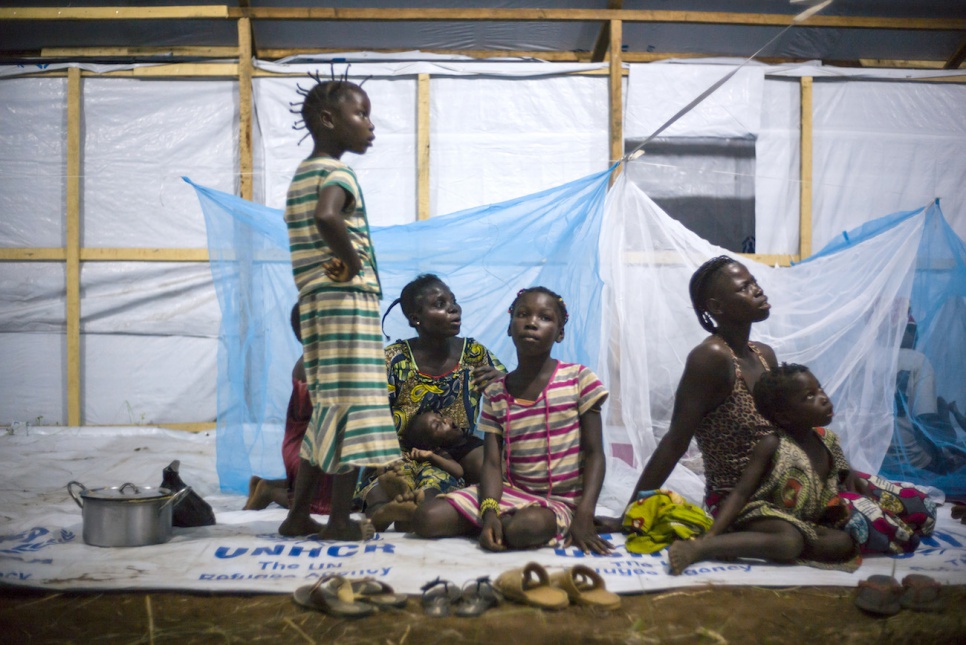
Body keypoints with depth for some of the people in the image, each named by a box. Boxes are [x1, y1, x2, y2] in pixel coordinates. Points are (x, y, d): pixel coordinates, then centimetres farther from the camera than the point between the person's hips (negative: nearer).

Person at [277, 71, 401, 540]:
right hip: (348, 301, -9)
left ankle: (298, 514, 19)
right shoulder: (336, 172, -11)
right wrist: (353, 261, -18)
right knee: (354, 408, -1)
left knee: (328, 412, 14)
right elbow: (327, 216, -33)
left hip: (316, 303, 9)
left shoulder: (302, 173, 19)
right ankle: (341, 520, 7)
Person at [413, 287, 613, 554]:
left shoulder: (579, 379, -4)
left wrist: (584, 516, -18)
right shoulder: (495, 394, 4)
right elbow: (492, 464, -1)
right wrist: (489, 511, -21)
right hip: (509, 491, 4)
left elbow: (594, 454, -5)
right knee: (426, 518, -15)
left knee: (527, 527, -38)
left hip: (560, 500, -3)